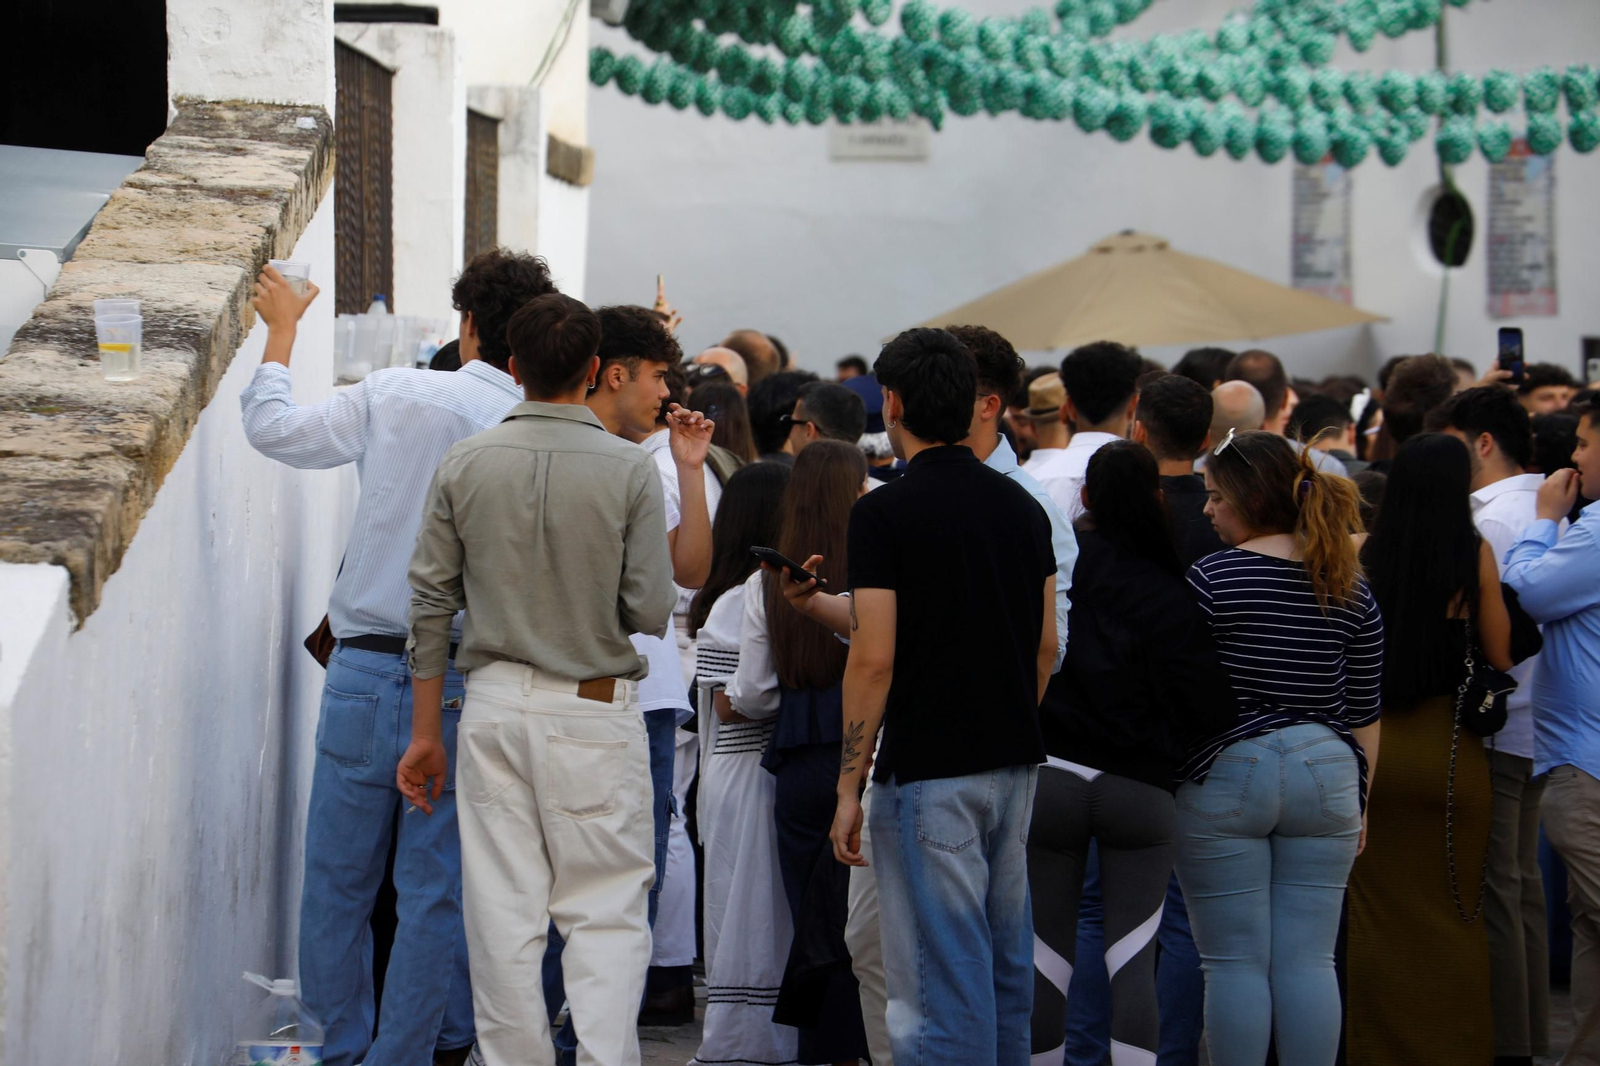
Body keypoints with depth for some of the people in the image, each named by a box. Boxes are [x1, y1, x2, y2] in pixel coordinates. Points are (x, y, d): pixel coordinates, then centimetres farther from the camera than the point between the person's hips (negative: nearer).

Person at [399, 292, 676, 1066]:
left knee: (502, 912, 7)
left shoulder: (464, 466, 1)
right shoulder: (629, 470, -7)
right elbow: (652, 612, -8)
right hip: (595, 712, -2)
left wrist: (426, 732, 10)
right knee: (606, 908, 3)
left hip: (495, 705, 2)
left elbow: (431, 603, 3)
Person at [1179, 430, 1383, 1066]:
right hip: (1325, 775, 4)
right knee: (1309, 961, 6)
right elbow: (1365, 709, 10)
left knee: (1235, 963, 1)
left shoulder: (1213, 578, -8)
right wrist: (1358, 797, 18)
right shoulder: (1350, 588, 6)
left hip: (1225, 775, -4)